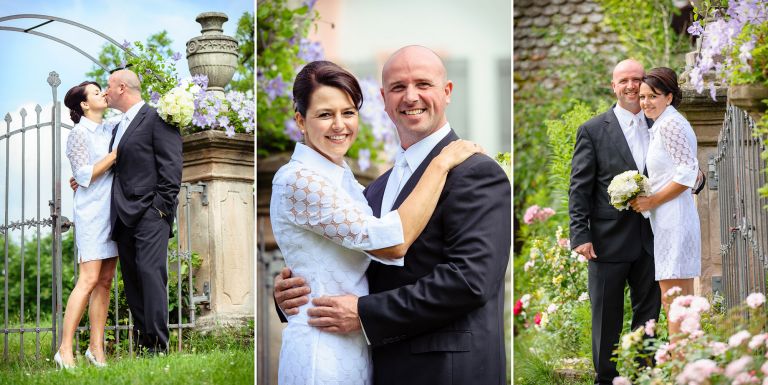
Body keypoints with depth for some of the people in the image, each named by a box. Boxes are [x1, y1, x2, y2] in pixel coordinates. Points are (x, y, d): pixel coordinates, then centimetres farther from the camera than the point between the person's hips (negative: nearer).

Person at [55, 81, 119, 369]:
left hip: (113, 213, 7)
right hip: (92, 212, -7)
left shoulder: (109, 131, 15)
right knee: (89, 280, -13)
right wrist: (116, 153, -14)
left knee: (105, 281, 3)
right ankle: (65, 351, -11)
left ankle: (96, 348, 4)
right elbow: (85, 176, -11)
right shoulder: (80, 134, -4)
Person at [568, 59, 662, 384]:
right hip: (610, 239, -4)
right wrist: (580, 235, -12)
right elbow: (579, 188, -5)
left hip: (650, 240, 4)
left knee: (648, 312, 11)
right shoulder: (592, 131, -2)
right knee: (607, 318, 5)